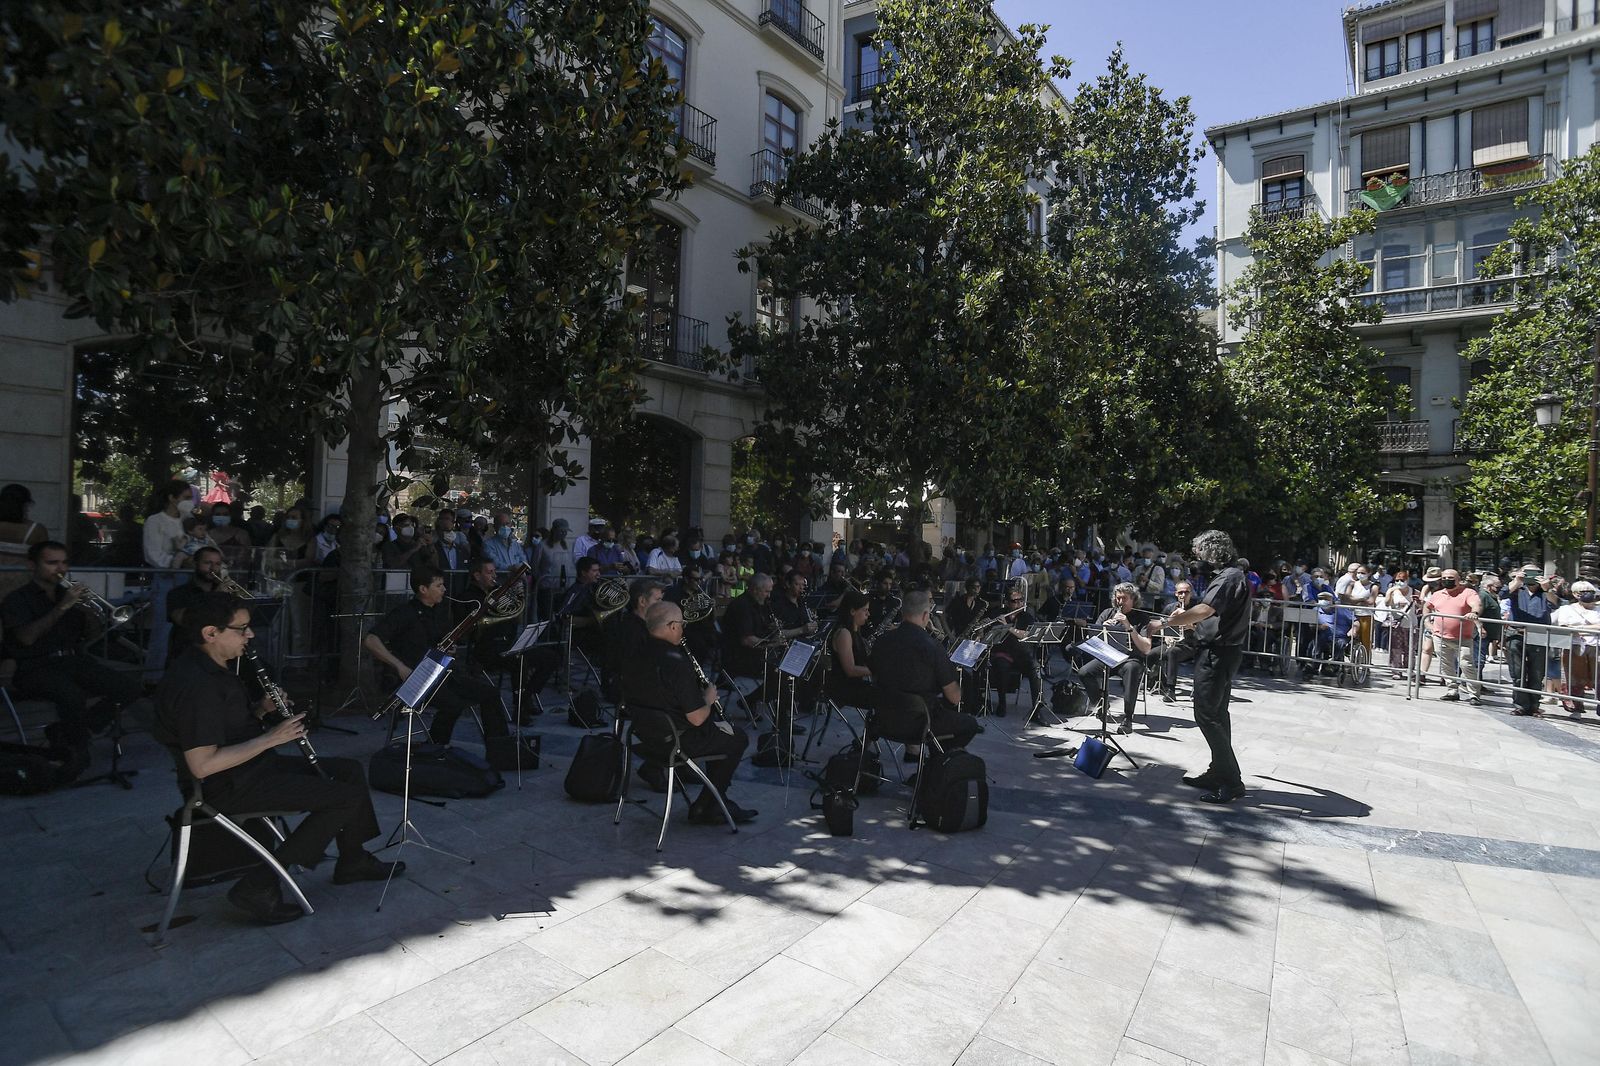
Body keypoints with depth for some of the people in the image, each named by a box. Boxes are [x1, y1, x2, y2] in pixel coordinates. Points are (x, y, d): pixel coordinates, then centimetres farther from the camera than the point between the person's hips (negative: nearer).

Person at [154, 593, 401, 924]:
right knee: (348, 796, -15)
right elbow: (202, 765, -30)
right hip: (229, 786, -10)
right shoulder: (194, 686, -26)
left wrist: (261, 710, 0)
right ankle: (260, 885, -7)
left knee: (350, 770, 12)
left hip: (252, 767, 10)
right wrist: (271, 738, -23)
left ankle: (353, 861, 27)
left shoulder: (212, 670, 8)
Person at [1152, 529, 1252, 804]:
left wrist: (1166, 621, -24)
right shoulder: (1231, 576, 16)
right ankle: (1219, 772, 24)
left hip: (1218, 653, -11)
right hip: (1221, 652, 11)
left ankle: (1231, 781, -4)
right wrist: (1187, 618, 13)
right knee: (1217, 714, 15)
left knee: (1206, 714, -9)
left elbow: (1204, 610, -30)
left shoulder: (1229, 578, -18)